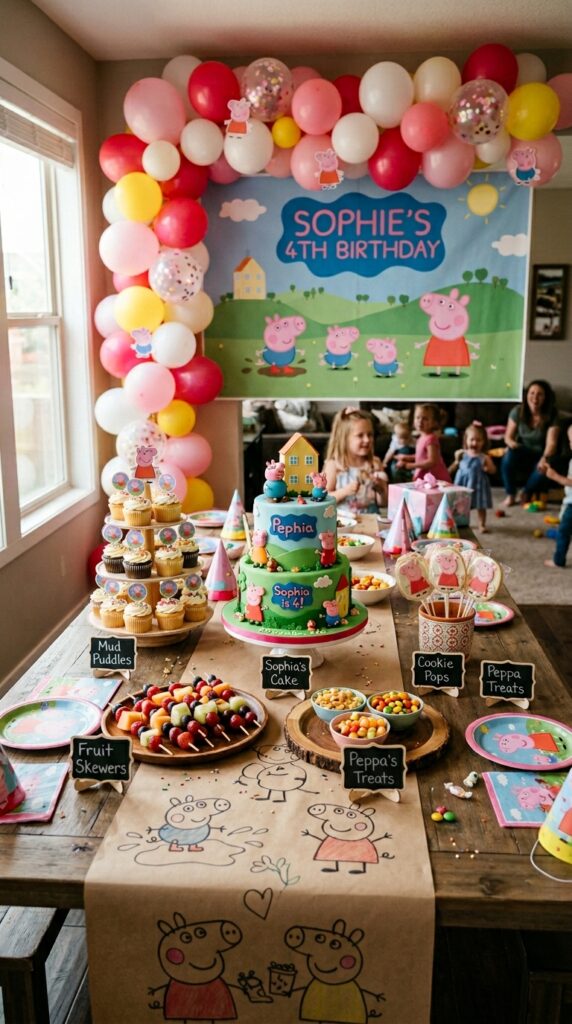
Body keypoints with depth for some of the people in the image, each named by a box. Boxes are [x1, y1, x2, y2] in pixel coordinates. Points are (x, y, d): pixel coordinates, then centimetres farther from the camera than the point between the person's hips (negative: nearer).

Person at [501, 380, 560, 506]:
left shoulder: (551, 416, -14)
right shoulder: (517, 411, -9)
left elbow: (551, 443, -24)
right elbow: (508, 437, -4)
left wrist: (545, 458, -45)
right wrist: (512, 443, -30)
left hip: (540, 455, -1)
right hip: (522, 453, 1)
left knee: (543, 469, -35)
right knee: (509, 455, -34)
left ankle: (527, 492, 1)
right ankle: (510, 495, -12)